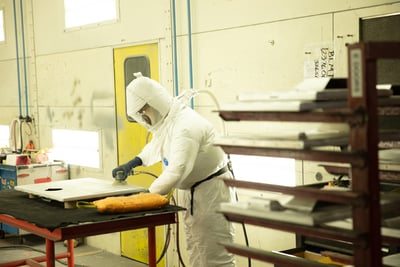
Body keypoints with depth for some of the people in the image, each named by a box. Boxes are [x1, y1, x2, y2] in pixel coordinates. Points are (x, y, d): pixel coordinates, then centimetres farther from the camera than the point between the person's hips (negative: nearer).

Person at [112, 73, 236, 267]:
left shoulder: (186, 125, -27)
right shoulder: (166, 120, 5)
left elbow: (177, 171, -34)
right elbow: (156, 145, 26)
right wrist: (132, 164, 14)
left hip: (211, 189, -10)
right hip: (192, 190, 10)